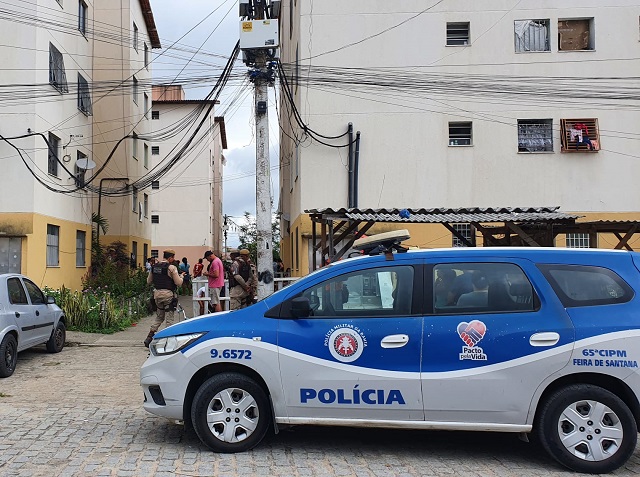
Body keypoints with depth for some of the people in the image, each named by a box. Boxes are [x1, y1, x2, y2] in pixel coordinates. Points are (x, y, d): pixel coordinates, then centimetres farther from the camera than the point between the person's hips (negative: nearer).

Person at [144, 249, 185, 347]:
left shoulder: (154, 267, 7)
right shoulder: (171, 267, -12)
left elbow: (148, 281, 16)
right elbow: (179, 283, -11)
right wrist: (181, 276, 7)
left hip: (157, 293, 6)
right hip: (168, 295, -6)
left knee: (159, 317, 19)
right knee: (169, 319, 2)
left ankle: (149, 337, 12)